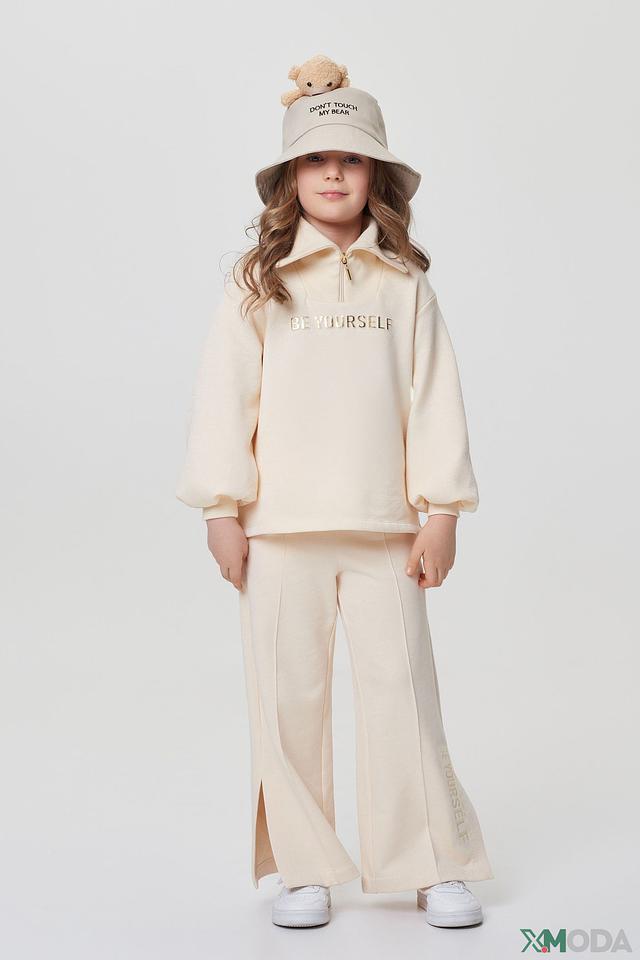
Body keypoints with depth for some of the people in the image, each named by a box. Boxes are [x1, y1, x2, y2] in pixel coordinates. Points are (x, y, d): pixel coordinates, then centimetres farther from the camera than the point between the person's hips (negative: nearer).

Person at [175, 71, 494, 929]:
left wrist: (441, 513, 0)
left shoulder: (405, 282, 5)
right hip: (280, 528, 0)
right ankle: (305, 869, 17)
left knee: (402, 688, 3)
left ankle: (434, 865, 16)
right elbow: (225, 394, 2)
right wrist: (223, 510, -3)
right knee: (288, 697, 5)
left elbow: (435, 398, 4)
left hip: (384, 526, 0)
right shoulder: (257, 282, 4)